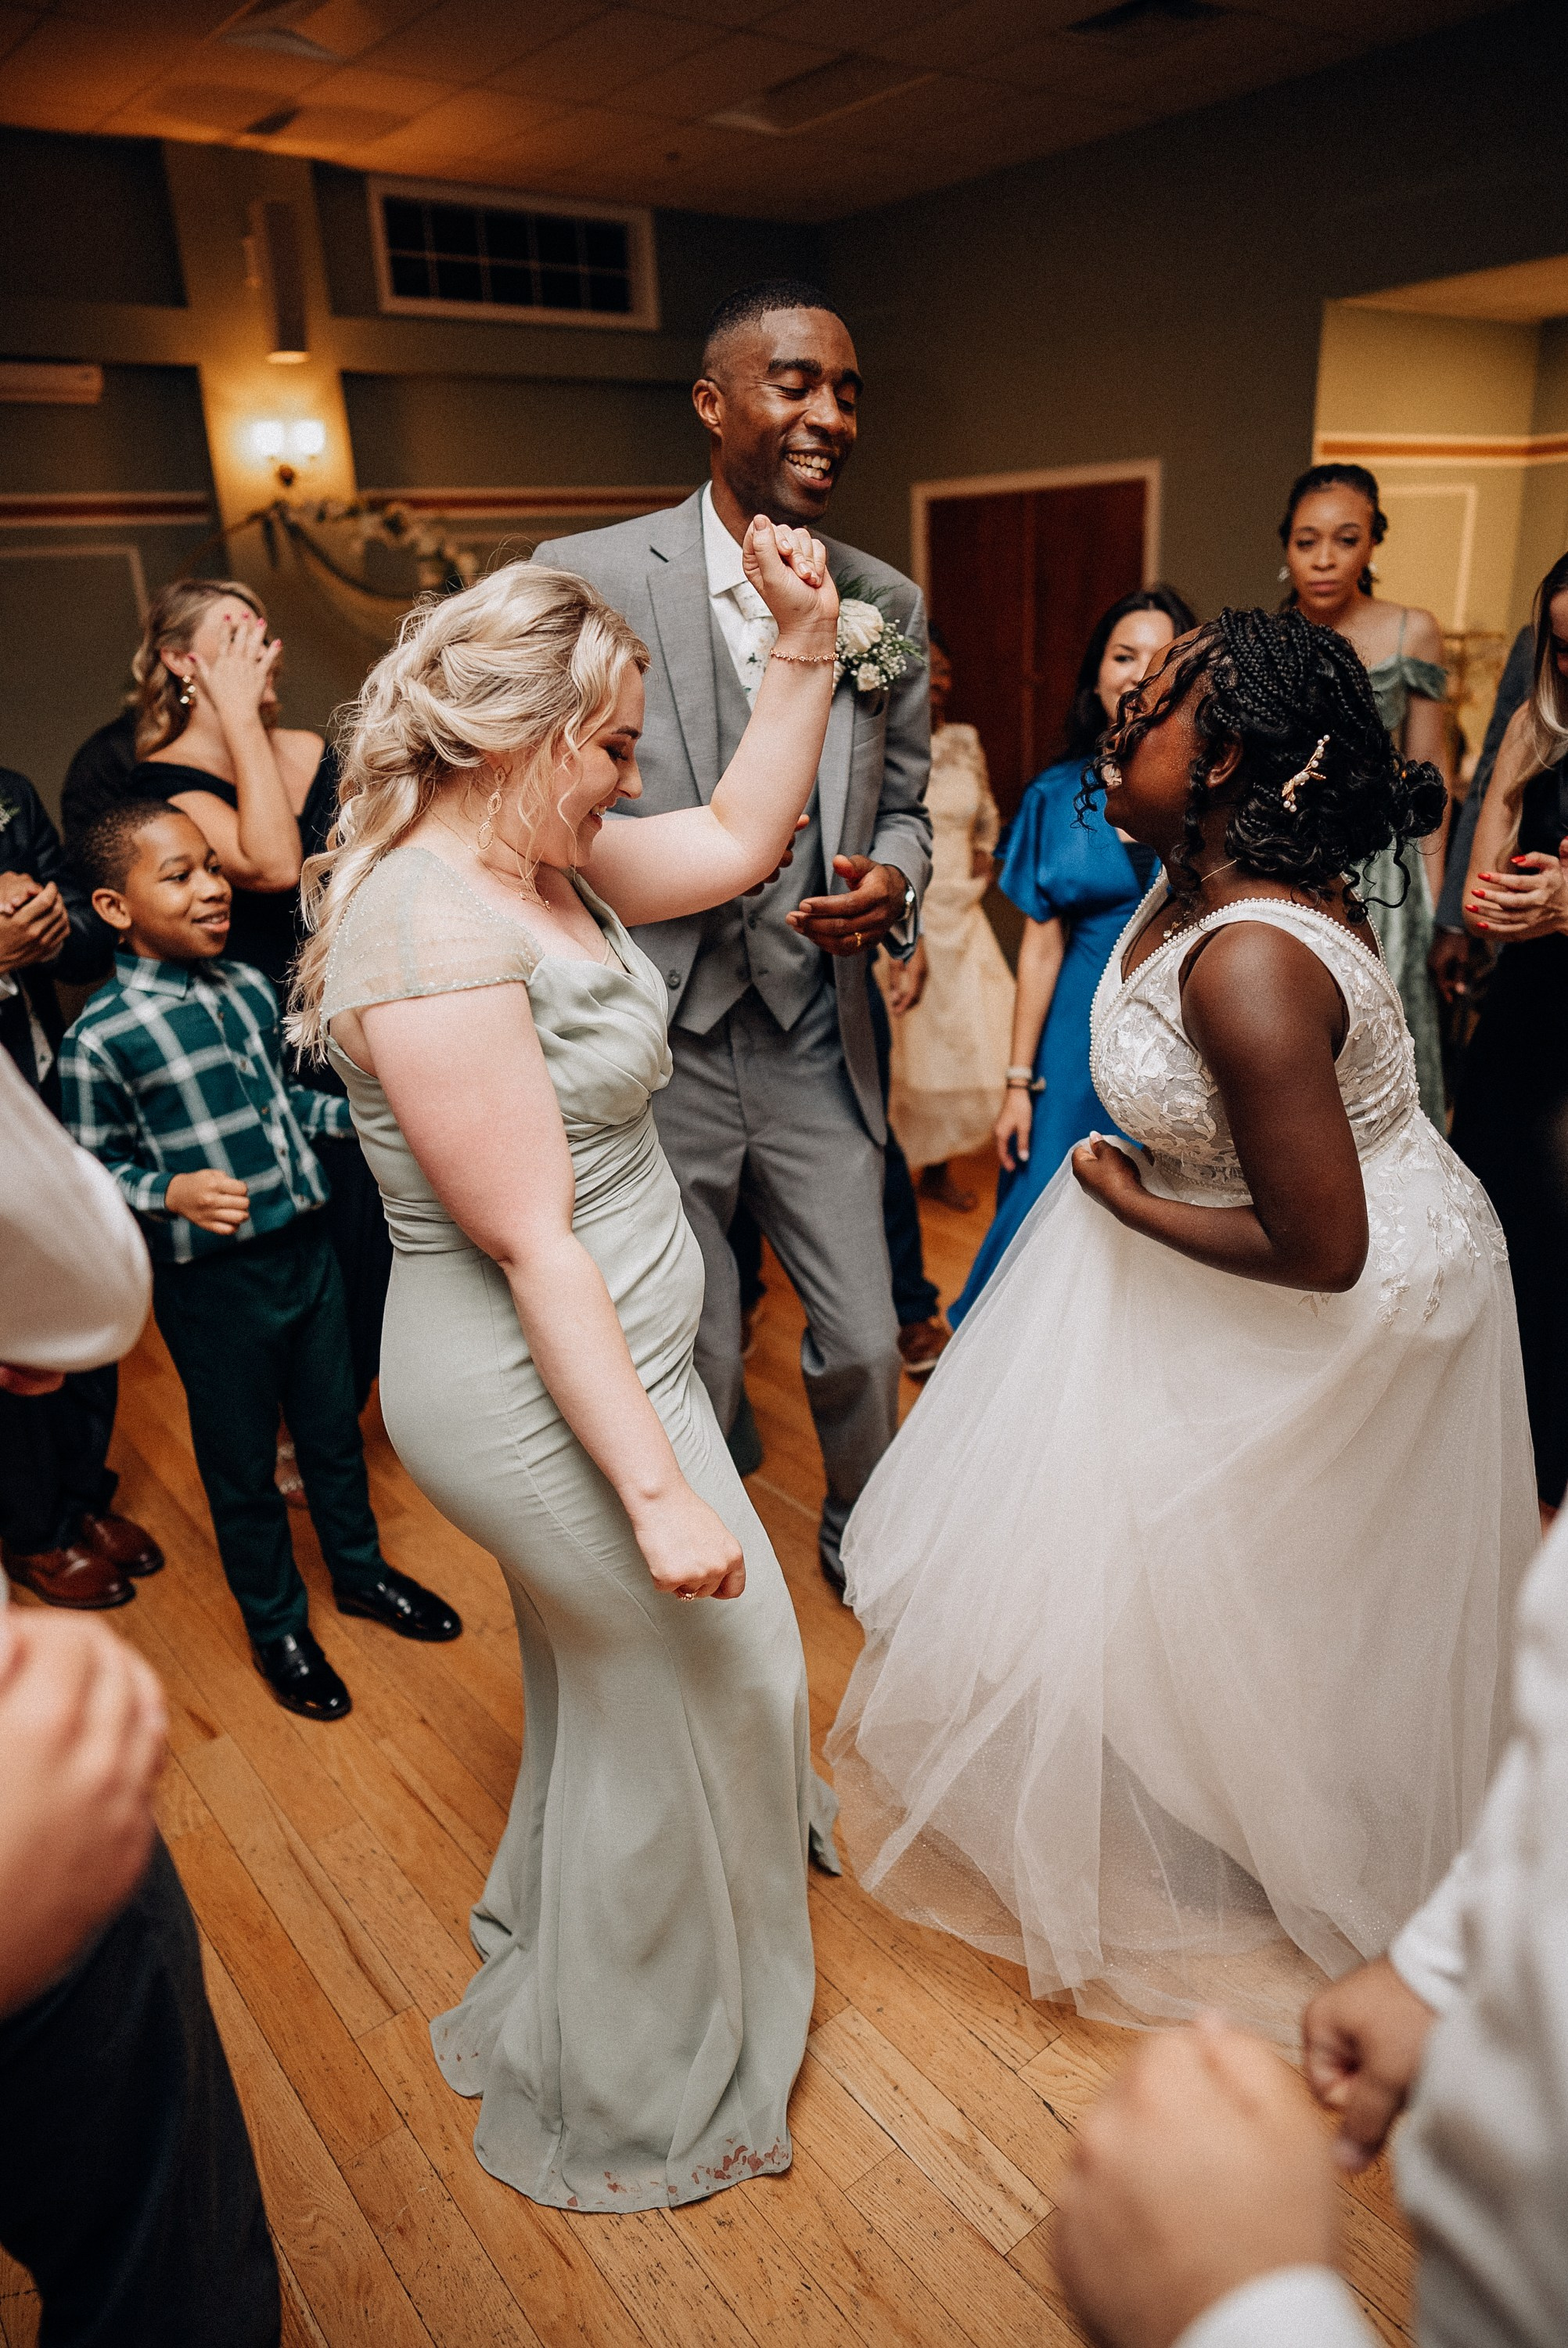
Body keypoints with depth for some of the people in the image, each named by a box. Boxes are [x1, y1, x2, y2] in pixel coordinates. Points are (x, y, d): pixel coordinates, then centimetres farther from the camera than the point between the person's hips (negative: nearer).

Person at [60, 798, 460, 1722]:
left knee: (334, 1422, 20)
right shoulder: (102, 1039, -17)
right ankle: (278, 1624, 34)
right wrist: (172, 1192, -26)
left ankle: (360, 1568, 44)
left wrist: (359, 1109, 4)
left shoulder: (248, 985, 2)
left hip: (307, 1247, 6)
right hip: (213, 1280, -5)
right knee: (242, 1458, 13)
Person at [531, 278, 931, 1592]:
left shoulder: (889, 604, 5)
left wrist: (891, 883, -10)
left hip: (818, 1047, 3)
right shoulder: (586, 578, -8)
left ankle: (862, 1532, 47)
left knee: (864, 1344, 14)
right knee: (693, 1372, 12)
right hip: (654, 1045, -3)